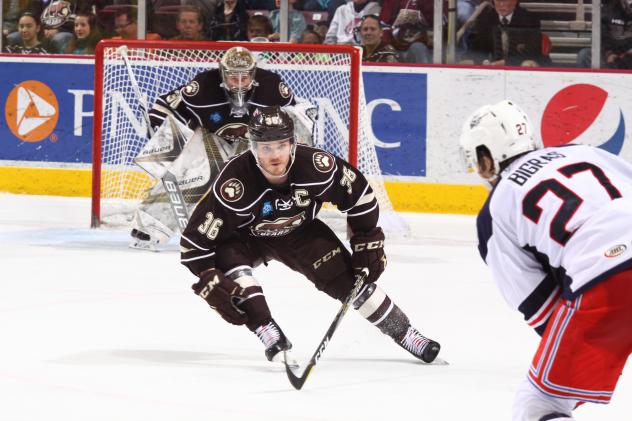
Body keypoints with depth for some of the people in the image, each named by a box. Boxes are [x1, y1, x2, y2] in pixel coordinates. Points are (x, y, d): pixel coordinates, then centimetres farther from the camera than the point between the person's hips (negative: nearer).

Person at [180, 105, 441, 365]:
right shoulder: (234, 185, -38)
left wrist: (368, 242, -8)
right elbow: (195, 240, -31)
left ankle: (405, 334, 10)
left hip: (299, 231, 2)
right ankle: (273, 341, -28)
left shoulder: (315, 165, -31)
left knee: (348, 278, -6)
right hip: (245, 237, -2)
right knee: (228, 260, -33)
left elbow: (358, 194, -12)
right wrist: (212, 285, -35)